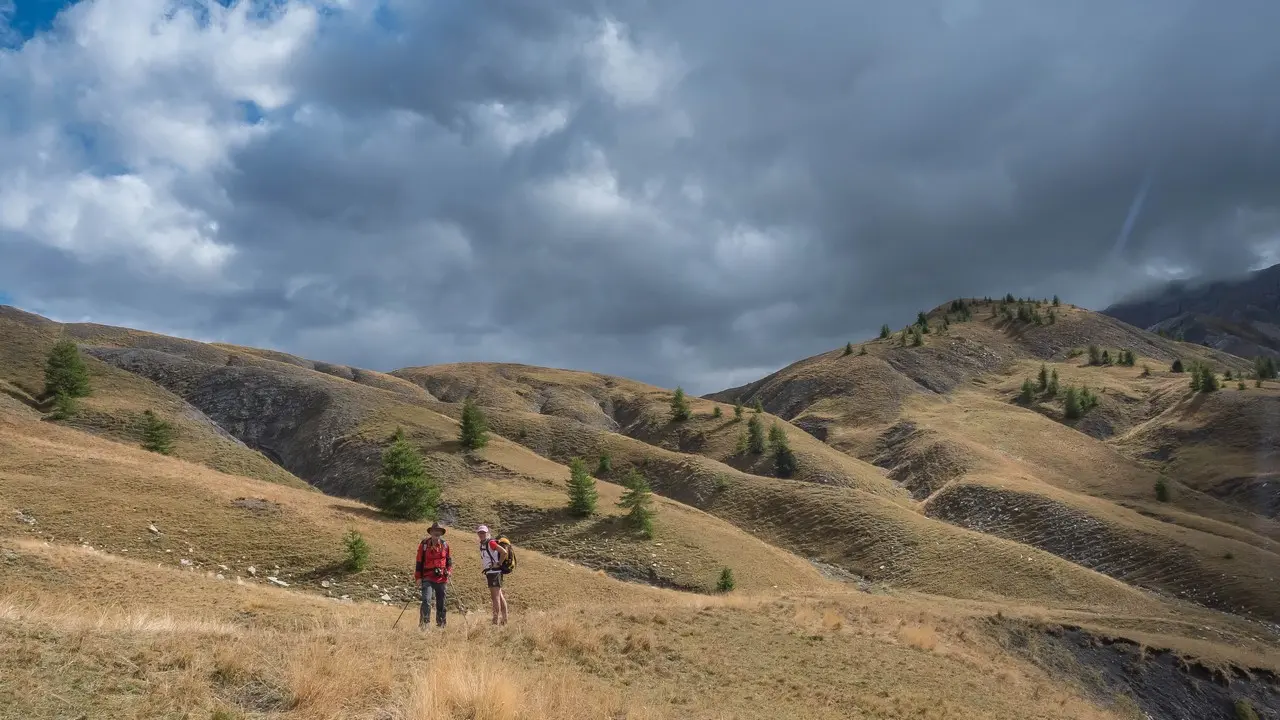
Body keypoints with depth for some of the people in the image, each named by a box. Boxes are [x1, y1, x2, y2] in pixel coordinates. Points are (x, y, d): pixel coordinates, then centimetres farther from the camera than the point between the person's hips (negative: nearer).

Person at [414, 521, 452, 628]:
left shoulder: (445, 545, 7)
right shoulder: (424, 544, -1)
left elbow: (449, 560, 16)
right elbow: (419, 561, 2)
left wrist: (449, 572, 1)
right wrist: (418, 577, -2)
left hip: (441, 579, 3)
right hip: (428, 578, -3)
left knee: (441, 603, 9)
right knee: (426, 600, -19)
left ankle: (441, 624, 20)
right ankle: (424, 623, -15)